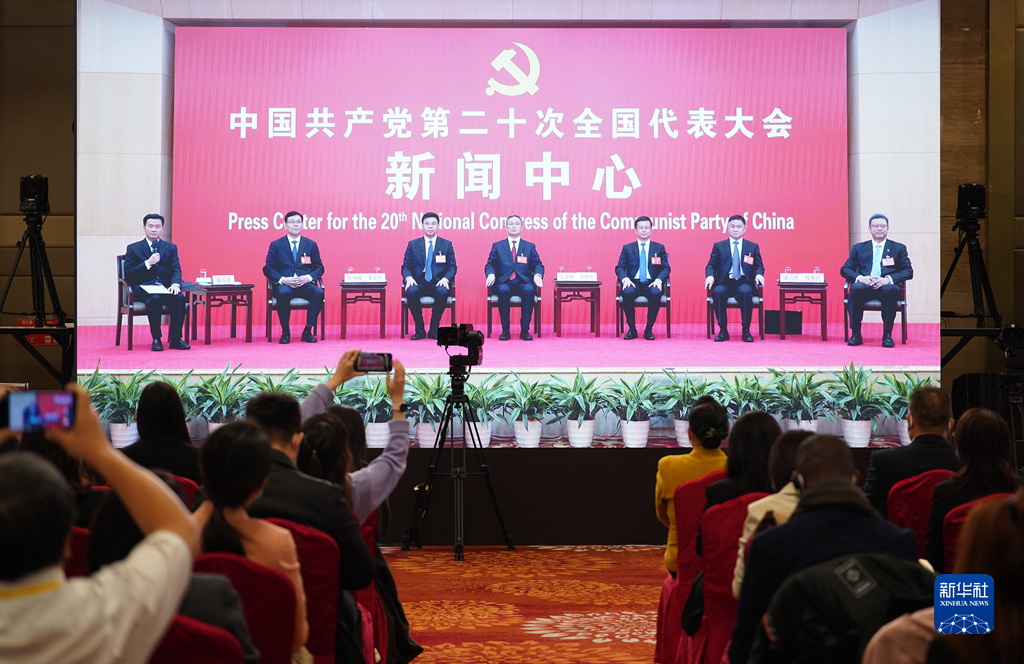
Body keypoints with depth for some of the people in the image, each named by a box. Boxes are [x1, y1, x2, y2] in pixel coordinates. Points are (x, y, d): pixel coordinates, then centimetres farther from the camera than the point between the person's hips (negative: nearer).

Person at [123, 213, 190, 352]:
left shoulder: (171, 247, 18)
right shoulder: (133, 248, 12)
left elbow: (176, 270, 5)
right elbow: (128, 274, 2)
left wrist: (175, 284, -17)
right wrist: (148, 263, -11)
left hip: (165, 288, 2)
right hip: (144, 289, -2)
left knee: (179, 298, -31)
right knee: (155, 299, -36)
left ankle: (175, 339, -24)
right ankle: (156, 339, -27)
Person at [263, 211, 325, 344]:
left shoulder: (311, 244, 16)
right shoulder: (276, 245, 12)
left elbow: (319, 268, 13)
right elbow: (268, 268, 6)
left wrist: (308, 277, -9)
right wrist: (283, 279, -13)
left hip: (305, 285, 1)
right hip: (285, 285, -1)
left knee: (319, 293, -32)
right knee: (283, 293, -38)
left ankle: (308, 331, -20)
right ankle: (285, 332, -23)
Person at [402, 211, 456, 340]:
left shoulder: (447, 245, 13)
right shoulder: (413, 244, 13)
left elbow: (452, 267, 8)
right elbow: (405, 266, 11)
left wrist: (445, 279, -13)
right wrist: (409, 278, -12)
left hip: (438, 283, 0)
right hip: (419, 283, 1)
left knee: (443, 292, -36)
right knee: (410, 292, -35)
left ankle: (434, 330, -20)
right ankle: (420, 330, -19)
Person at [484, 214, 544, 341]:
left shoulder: (530, 246, 19)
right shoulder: (497, 246, 18)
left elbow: (538, 265, 15)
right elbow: (490, 265, 14)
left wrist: (537, 275, -8)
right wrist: (491, 274, -8)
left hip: (524, 283, 0)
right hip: (505, 282, 0)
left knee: (529, 290, -36)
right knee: (503, 291, -37)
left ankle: (525, 330, -27)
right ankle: (505, 330, -27)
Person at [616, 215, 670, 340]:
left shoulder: (659, 248, 15)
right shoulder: (627, 248, 14)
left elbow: (666, 268, 8)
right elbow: (619, 268, 7)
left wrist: (659, 280, -14)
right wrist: (625, 279, -15)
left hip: (651, 284, 0)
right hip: (634, 284, 0)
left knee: (656, 293, -36)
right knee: (627, 293, -35)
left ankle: (649, 330, -22)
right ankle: (632, 329, -20)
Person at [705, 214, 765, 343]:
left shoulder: (753, 247, 17)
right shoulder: (719, 246, 15)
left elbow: (759, 266, 14)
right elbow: (711, 265, 10)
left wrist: (759, 274, -11)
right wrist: (710, 276, -13)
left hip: (743, 282, 0)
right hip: (725, 282, 0)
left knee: (745, 292, -36)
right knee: (718, 292, -35)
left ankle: (746, 330, -24)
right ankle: (723, 330, -23)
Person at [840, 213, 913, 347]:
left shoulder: (899, 248, 17)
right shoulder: (858, 248, 20)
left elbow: (908, 271, 5)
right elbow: (845, 269, 11)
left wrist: (888, 279, -14)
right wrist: (860, 278, -12)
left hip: (886, 287, -1)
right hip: (865, 286, 1)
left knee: (890, 290, -38)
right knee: (856, 288, -35)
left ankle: (887, 335, -28)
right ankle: (855, 334, -28)